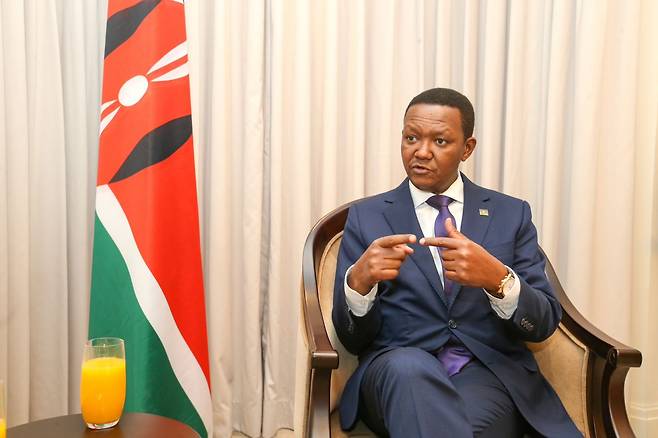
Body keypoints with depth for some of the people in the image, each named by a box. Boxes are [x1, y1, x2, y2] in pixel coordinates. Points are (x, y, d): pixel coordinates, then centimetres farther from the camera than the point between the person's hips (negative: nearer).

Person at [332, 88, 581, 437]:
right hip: (398, 368, 1)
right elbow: (353, 337, 3)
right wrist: (359, 280, -21)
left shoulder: (511, 214, 10)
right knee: (411, 368, -34)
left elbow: (544, 323, 4)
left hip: (489, 371, 0)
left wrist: (497, 278, -18)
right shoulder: (366, 216, 8)